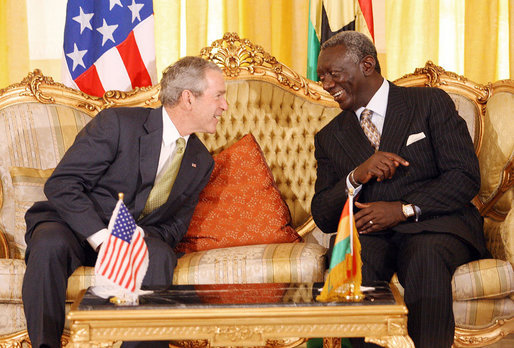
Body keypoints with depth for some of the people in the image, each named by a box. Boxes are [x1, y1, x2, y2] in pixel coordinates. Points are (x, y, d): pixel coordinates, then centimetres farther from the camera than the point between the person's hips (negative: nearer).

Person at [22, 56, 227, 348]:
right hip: (74, 227, -3)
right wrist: (101, 238, -28)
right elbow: (61, 184, -17)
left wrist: (139, 238, -14)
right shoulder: (117, 123, -13)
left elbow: (175, 225, 11)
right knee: (51, 244, -38)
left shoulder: (201, 162, 7)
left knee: (160, 256, -32)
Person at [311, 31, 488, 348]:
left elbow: (466, 177, -1)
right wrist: (356, 176, -9)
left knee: (427, 255, -38)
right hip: (368, 235, 2)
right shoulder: (329, 138, 20)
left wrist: (404, 209, -14)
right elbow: (323, 217, 11)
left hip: (433, 229, -2)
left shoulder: (431, 103, 9)